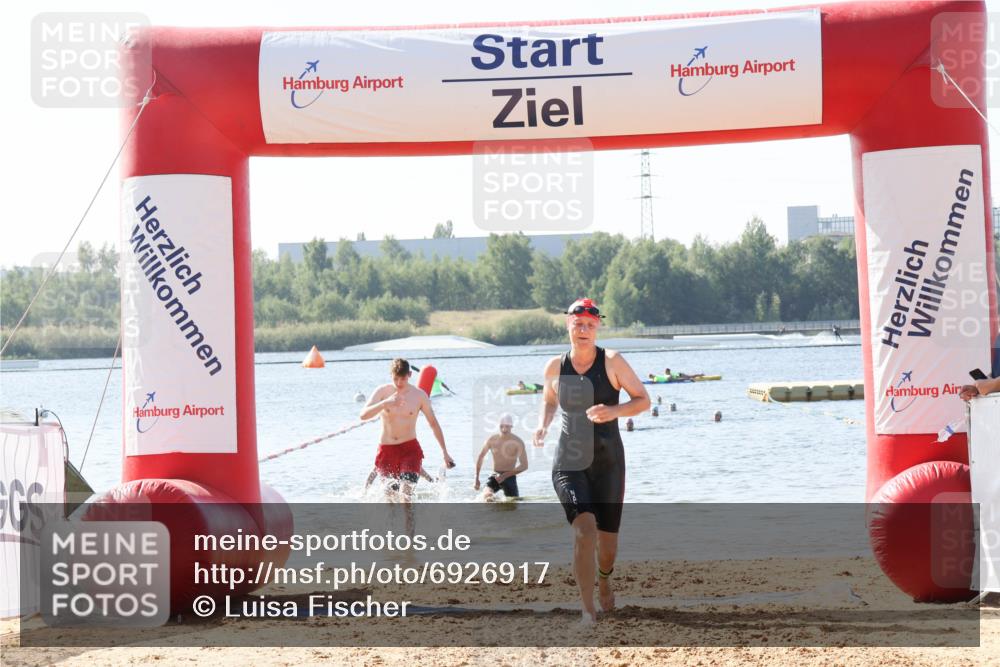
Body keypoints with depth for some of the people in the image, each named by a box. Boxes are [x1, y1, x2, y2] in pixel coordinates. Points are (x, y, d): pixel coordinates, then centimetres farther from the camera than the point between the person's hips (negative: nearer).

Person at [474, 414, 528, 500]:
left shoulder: (518, 442, -7)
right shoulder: (492, 440, 1)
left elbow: (524, 465, -9)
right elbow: (481, 457, 15)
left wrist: (506, 475, -20)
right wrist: (477, 479, 11)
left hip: (509, 477, -1)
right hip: (495, 476, 1)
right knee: (487, 492, -29)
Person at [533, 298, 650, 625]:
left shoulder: (612, 362, -4)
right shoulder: (555, 367, 3)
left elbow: (643, 400, 0)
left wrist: (613, 411, -19)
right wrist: (543, 425, 2)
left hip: (607, 461, 0)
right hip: (568, 462, 0)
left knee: (607, 537, 9)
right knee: (584, 528, -22)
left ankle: (604, 580, 45)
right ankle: (588, 609, -20)